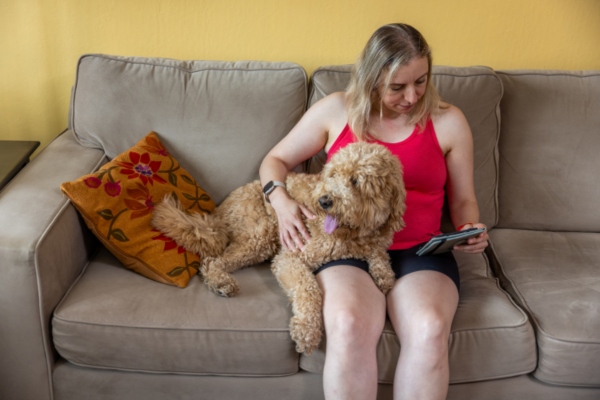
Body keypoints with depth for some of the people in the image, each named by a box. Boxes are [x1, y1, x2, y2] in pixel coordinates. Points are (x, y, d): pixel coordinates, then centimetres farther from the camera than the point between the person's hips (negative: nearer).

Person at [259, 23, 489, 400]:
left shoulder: (448, 121, 8)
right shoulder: (336, 110, 6)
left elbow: (463, 199, 16)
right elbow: (275, 160, 14)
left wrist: (472, 230, -7)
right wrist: (281, 201, -7)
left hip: (420, 250, 1)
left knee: (430, 330, -31)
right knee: (349, 325, -33)